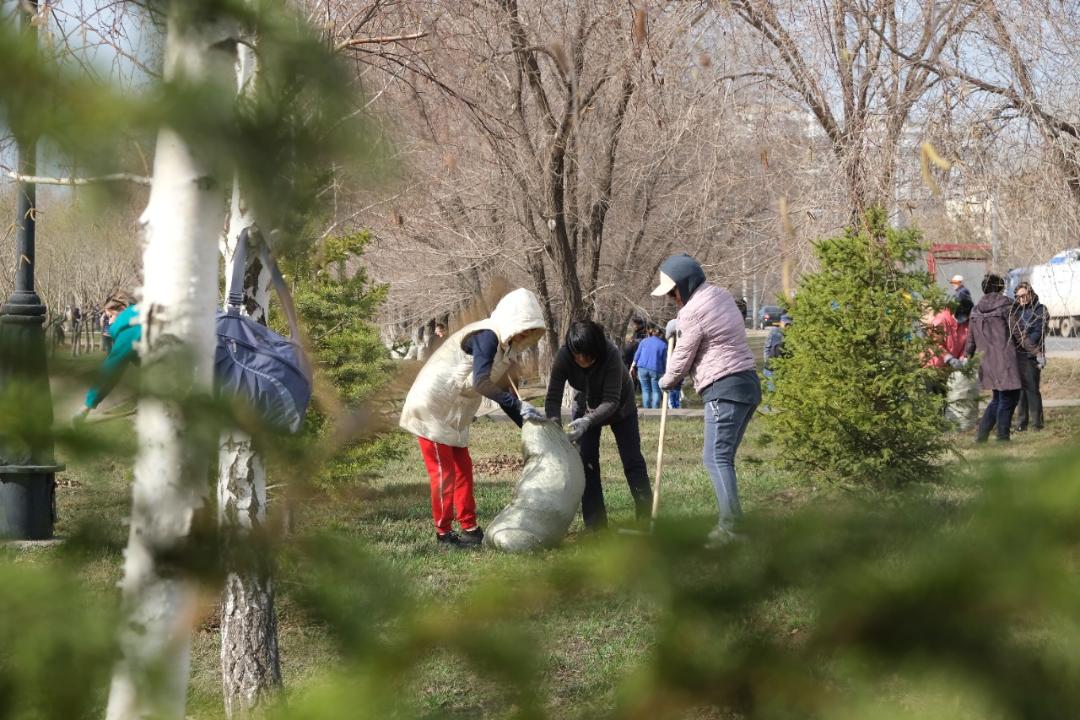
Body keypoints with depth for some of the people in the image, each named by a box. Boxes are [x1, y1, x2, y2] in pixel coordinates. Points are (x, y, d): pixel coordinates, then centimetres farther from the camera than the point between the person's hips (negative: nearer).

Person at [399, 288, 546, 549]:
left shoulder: (506, 346, 8)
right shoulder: (486, 336, -22)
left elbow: (499, 390, 11)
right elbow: (481, 383, -32)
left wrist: (526, 423, 5)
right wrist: (519, 404, -32)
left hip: (453, 414, 10)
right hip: (432, 407, -10)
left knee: (463, 469, 9)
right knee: (443, 471, -4)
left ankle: (470, 529, 14)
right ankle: (443, 534, 2)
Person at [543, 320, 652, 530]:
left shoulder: (611, 354, -38)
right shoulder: (563, 356, -30)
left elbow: (611, 401, -38)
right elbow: (553, 398, -30)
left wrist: (588, 421, -53)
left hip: (619, 406, -2)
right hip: (585, 406, 2)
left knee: (632, 460, -1)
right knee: (586, 461, -6)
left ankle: (646, 517, 8)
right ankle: (595, 526, -2)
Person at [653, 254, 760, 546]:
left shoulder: (692, 311, -13)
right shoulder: (721, 295, 16)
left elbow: (683, 357, -4)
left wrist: (666, 381, 15)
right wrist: (679, 326, 19)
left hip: (725, 390, -10)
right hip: (747, 384, 10)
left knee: (716, 457, -13)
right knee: (723, 458, 13)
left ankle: (730, 525, -20)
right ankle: (730, 521, 12)